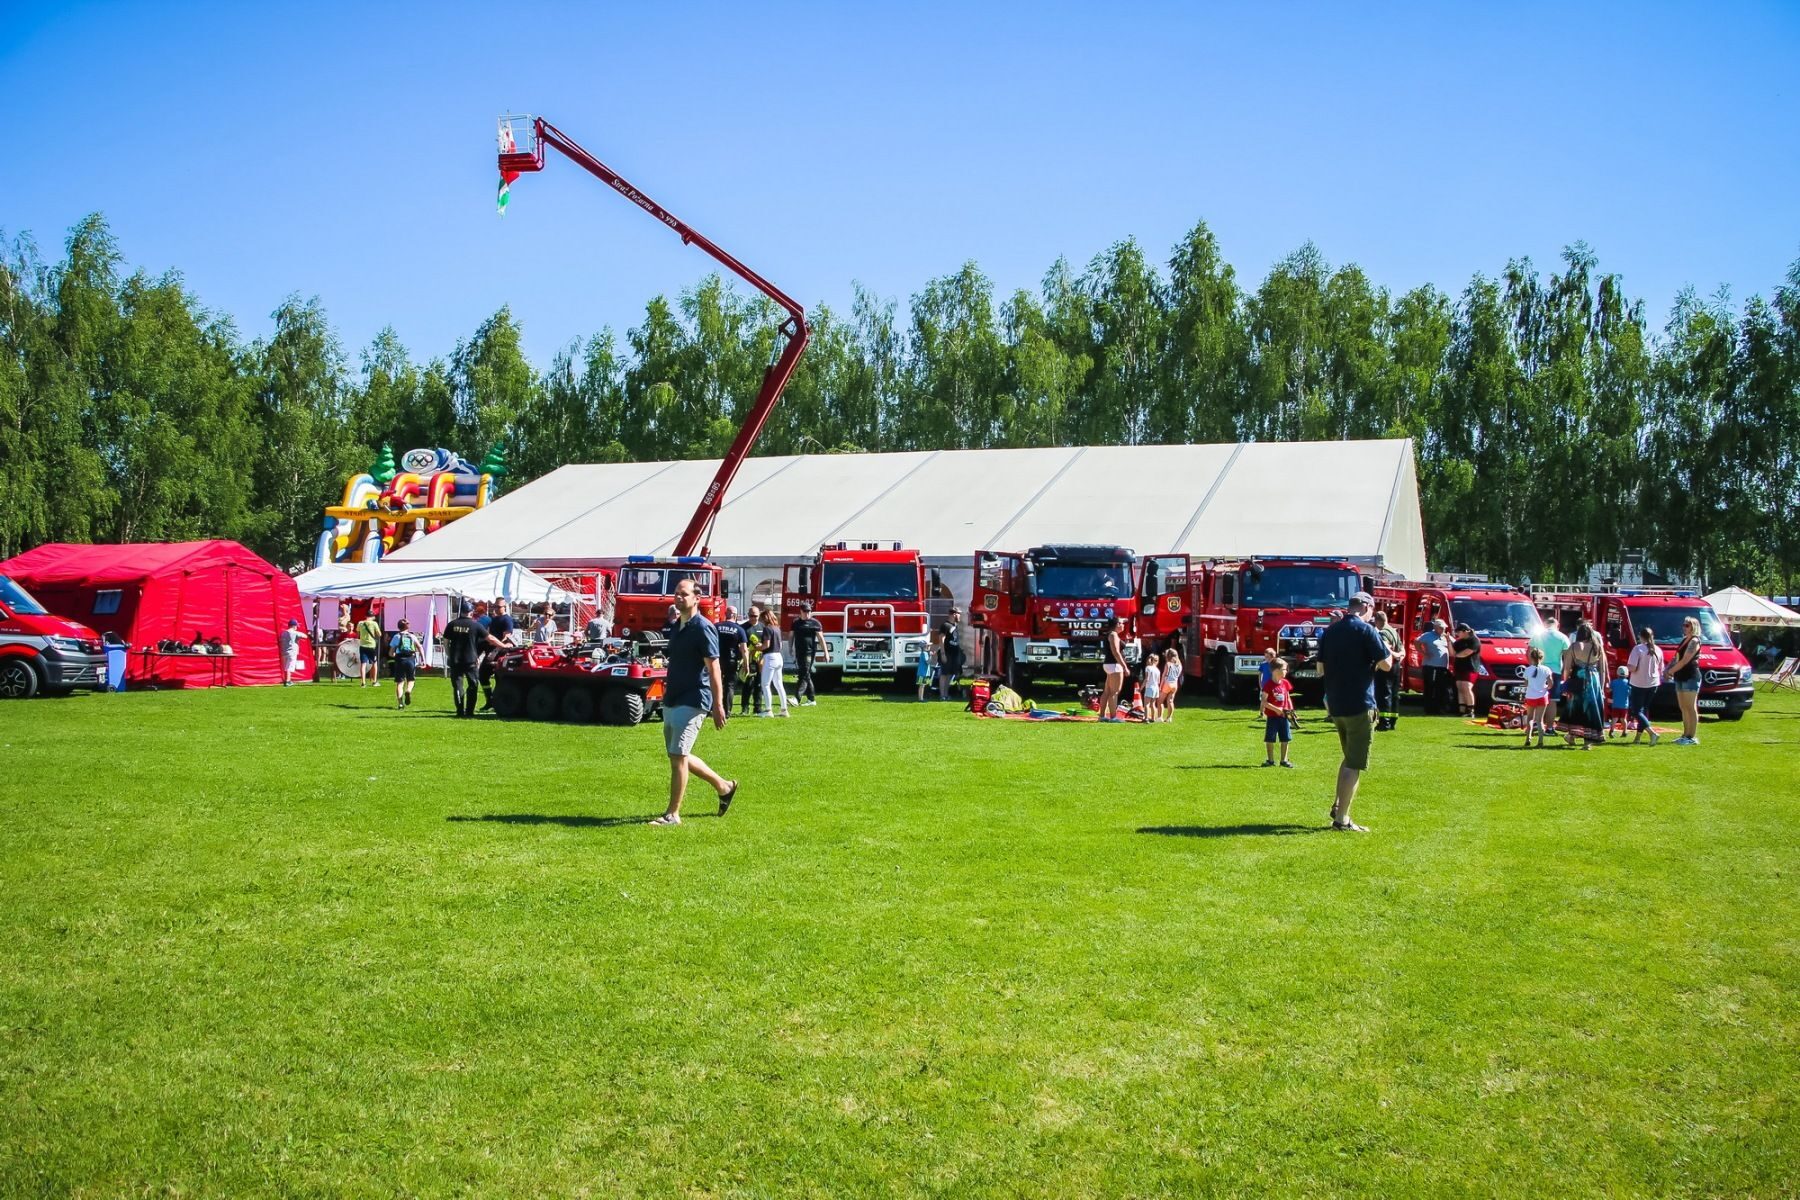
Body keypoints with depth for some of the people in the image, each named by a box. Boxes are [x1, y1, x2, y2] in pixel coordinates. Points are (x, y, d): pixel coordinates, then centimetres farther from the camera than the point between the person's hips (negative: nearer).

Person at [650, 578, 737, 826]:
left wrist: (718, 705, -20)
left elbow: (713, 669, -16)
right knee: (678, 756, 15)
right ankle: (724, 787, 30)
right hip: (672, 701, 9)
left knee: (678, 756, -9)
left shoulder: (703, 628, -12)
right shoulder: (677, 627, 14)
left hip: (691, 703, -9)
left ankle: (673, 814, -2)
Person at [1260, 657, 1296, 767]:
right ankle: (1270, 760, 13)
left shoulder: (1285, 683, 5)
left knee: (1285, 739, 7)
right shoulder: (1269, 685, -13)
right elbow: (1264, 701, -14)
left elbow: (1288, 698, 14)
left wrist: (1291, 710, 3)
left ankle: (1284, 760, 16)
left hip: (1284, 716, 5)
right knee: (1270, 739, 2)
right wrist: (1276, 709, -20)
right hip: (1272, 716, -5)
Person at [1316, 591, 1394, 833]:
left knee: (1350, 757, 23)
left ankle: (1338, 805, 19)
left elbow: (1321, 667, 14)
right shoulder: (1365, 630, -11)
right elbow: (1386, 665, -10)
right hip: (1359, 705, -7)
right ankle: (1341, 819, -2)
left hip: (1335, 705, 7)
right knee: (1354, 764, -1)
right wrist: (1387, 650, 9)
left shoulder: (1330, 631, 9)